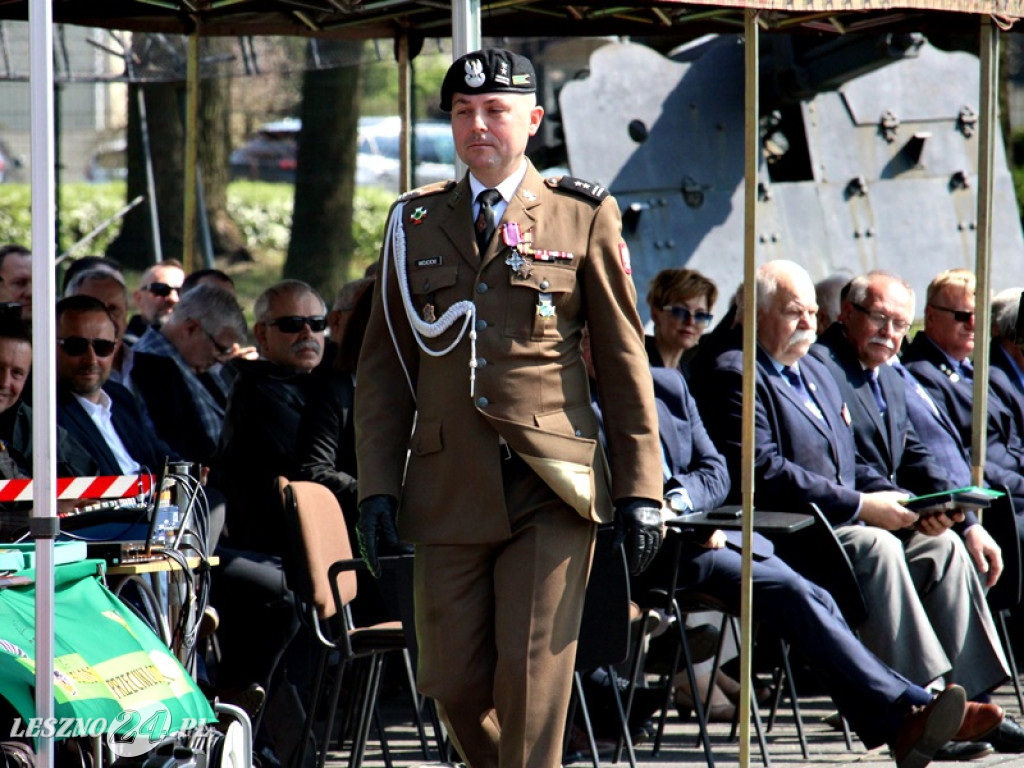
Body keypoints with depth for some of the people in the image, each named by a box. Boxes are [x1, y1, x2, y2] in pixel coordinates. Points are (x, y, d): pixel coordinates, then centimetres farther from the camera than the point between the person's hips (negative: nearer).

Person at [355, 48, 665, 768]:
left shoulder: (585, 217, 6)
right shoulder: (414, 223, 12)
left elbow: (626, 362, 6)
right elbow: (384, 365, 14)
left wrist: (641, 488, 1)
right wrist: (378, 484, 5)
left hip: (551, 488, -3)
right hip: (450, 487, 3)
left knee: (532, 677, -8)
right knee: (454, 682, 2)